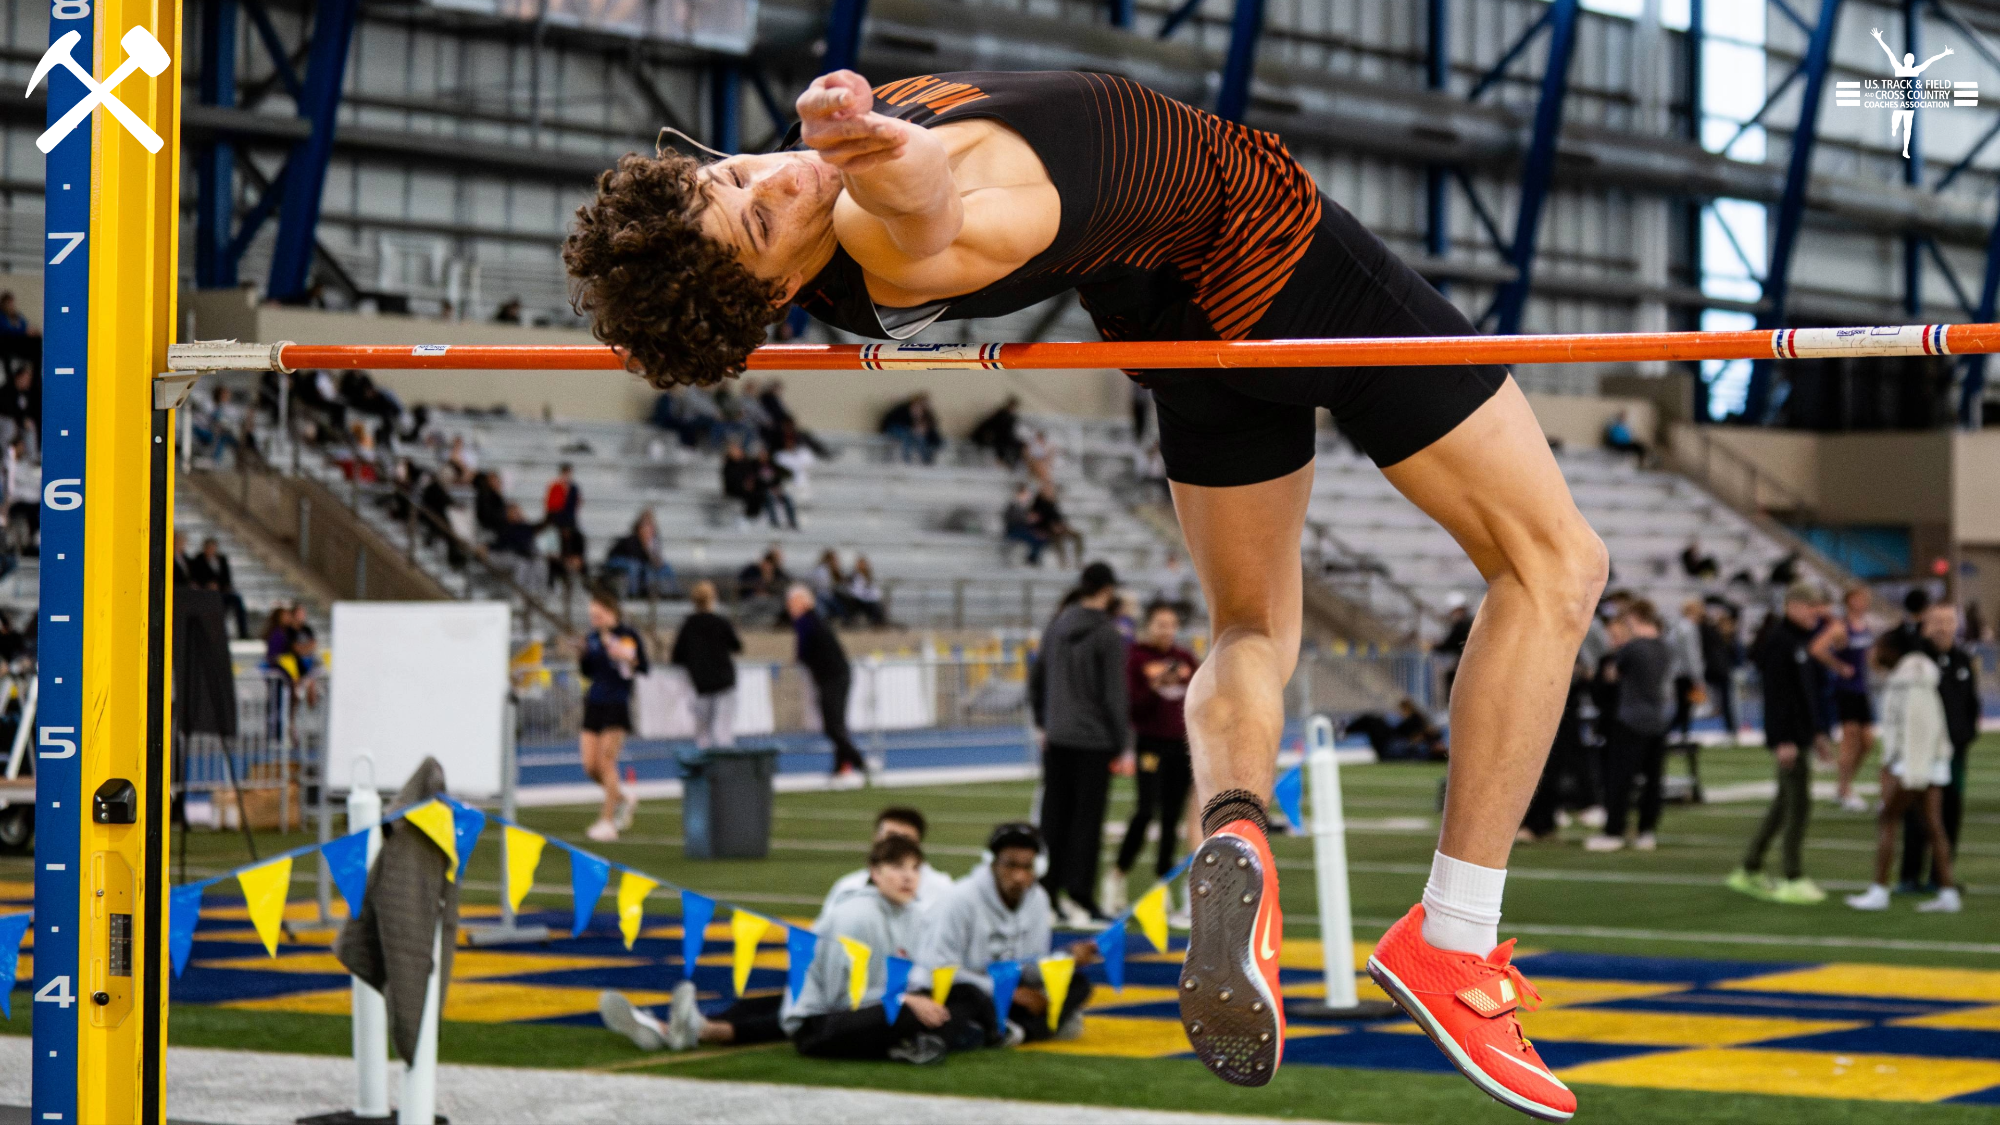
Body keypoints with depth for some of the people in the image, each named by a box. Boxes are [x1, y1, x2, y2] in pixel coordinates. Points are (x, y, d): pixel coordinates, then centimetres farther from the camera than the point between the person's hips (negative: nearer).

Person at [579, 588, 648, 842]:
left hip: (617, 704, -6)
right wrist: (581, 656, 0)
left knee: (607, 761, -8)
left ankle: (608, 821, -1)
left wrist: (627, 657, -23)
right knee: (591, 766, 1)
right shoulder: (593, 637, 10)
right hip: (593, 704, 6)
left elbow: (644, 669, -5)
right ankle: (623, 797, 27)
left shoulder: (628, 635, -5)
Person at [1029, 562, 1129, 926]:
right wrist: (1120, 744, -5)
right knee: (1087, 817, -1)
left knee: (1054, 814, 10)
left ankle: (1047, 892, 12)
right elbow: (1114, 695, -11)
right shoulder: (1108, 635, -11)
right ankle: (1078, 897, -2)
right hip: (1093, 739, -6)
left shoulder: (1056, 627, 8)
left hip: (1056, 736, 6)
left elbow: (1036, 679, 16)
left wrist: (1042, 724, 25)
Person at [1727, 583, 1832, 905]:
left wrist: (1818, 729, 20)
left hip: (1803, 733, 10)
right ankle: (1793, 881, -4)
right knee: (1798, 803, -8)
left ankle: (1750, 870, 21)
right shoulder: (1778, 641, -15)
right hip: (1789, 737, -10)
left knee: (1785, 803, 14)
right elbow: (1775, 694, -19)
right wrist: (1782, 740, -23)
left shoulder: (1802, 640, 15)